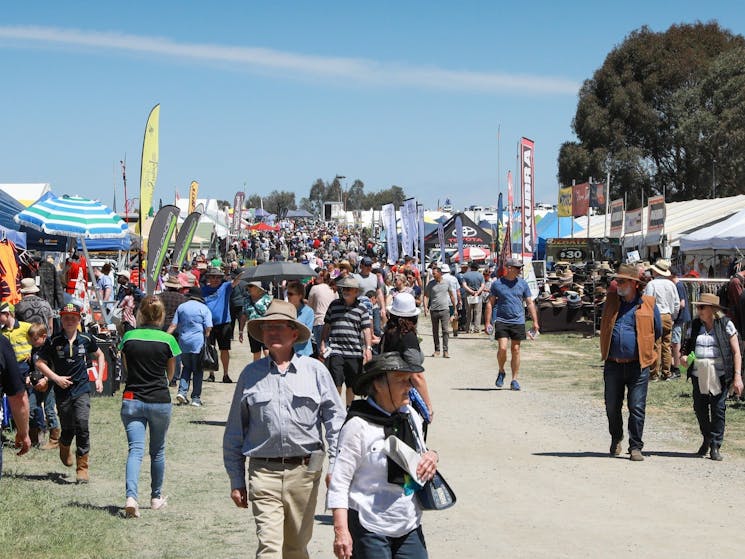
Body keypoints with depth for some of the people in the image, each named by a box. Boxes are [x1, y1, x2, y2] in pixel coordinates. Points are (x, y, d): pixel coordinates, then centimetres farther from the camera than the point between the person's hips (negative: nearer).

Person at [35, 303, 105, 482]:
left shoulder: (86, 339, 0)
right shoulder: (54, 341, -4)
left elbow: (100, 355, 18)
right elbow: (40, 363, 2)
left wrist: (99, 378, 11)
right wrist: (56, 378, -8)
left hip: (82, 389, 0)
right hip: (62, 391, 0)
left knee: (82, 426, -14)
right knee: (68, 429, 7)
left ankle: (82, 468, -6)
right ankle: (64, 448, 43)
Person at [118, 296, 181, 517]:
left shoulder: (128, 337, -1)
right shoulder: (167, 340, -5)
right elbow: (170, 375, 8)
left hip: (132, 400, 0)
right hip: (160, 400, 0)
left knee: (135, 449, -5)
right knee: (157, 451, 17)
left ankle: (130, 496, -25)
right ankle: (156, 497, 30)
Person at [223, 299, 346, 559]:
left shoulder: (315, 370, 6)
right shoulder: (251, 374, 7)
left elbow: (335, 420, 5)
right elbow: (234, 432, 12)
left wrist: (336, 466, -4)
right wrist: (236, 480, 9)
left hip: (304, 471, 1)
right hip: (264, 472, -1)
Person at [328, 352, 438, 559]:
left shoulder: (411, 416, 6)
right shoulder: (359, 425, -14)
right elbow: (339, 482, -13)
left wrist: (431, 456, -1)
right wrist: (341, 531, -17)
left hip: (410, 526, 6)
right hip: (370, 529, -6)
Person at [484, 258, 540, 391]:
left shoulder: (522, 284, 7)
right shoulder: (497, 284, 1)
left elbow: (530, 303, 10)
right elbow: (490, 304, 5)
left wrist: (535, 322, 3)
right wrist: (488, 323, 0)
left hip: (518, 321, 2)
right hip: (501, 321, -2)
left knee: (515, 350, 2)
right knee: (502, 348, -12)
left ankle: (514, 380, 10)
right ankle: (501, 372, 14)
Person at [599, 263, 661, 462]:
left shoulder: (649, 304, -1)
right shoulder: (611, 300, 7)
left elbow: (657, 332, 12)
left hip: (637, 366, -3)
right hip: (613, 365, 3)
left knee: (637, 408, -2)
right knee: (612, 407, 11)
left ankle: (635, 447, 5)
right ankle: (616, 439, 34)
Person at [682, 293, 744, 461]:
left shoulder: (726, 325, -1)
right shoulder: (695, 325, 10)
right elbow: (689, 346, 21)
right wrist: (685, 357, -3)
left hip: (719, 376, -4)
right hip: (699, 375, 4)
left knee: (718, 409, -3)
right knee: (700, 409, 6)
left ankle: (715, 446, 6)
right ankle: (707, 439, 28)